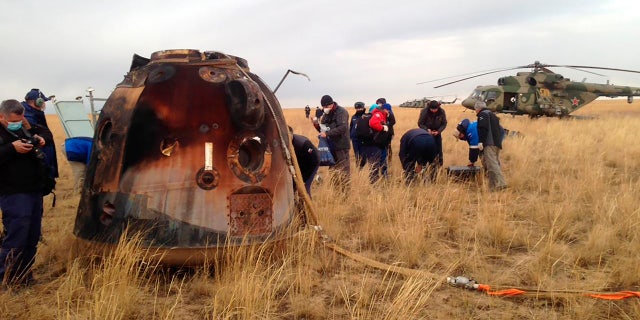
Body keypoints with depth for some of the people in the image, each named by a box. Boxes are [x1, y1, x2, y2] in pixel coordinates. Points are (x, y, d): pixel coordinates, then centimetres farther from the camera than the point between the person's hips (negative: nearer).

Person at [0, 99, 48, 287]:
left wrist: (39, 138, 8)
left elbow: (41, 131, 29)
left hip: (34, 191, 8)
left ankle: (24, 275, 25)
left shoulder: (23, 129, 12)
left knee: (32, 237, 12)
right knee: (16, 238, -8)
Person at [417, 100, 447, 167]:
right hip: (427, 132, -2)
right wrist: (427, 129, -27)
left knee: (438, 149, 0)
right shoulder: (424, 111, -22)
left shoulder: (441, 111, -16)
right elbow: (420, 123, -12)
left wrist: (438, 131, -20)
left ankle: (439, 165, 10)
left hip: (437, 132, 2)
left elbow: (444, 123, -5)